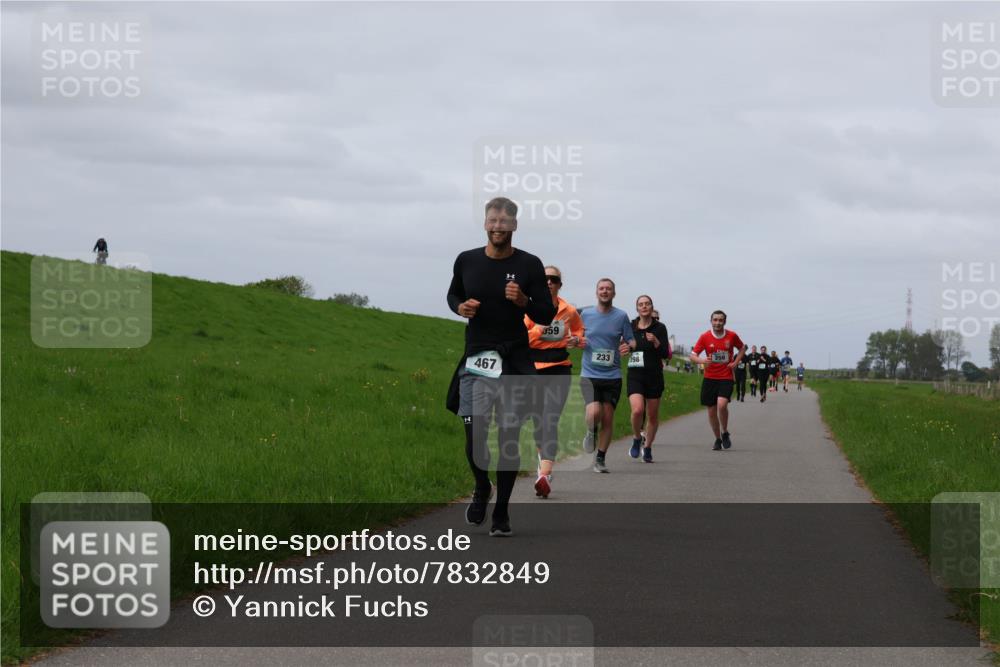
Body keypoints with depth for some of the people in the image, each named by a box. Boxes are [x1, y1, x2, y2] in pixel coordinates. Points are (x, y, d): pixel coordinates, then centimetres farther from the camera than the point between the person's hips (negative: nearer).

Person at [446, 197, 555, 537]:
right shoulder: (467, 261, 4)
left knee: (509, 438, 1)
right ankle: (481, 488, 24)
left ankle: (502, 511, 14)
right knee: (474, 435, -7)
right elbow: (452, 294, 21)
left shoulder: (529, 265, -2)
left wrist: (523, 301, -18)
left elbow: (547, 315, 2)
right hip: (476, 359, 1)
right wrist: (460, 307, -1)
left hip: (514, 362, -1)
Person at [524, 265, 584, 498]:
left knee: (550, 422, -14)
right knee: (538, 421, 10)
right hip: (533, 368, 1)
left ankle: (545, 475, -24)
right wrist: (537, 331, -22)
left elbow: (579, 329, 22)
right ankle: (542, 458, 38)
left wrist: (576, 340, 0)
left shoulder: (569, 312, 4)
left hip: (559, 370, -1)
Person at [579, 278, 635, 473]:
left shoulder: (621, 316, 3)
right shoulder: (585, 314, 4)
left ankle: (600, 459, 18)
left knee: (608, 419, 3)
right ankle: (591, 433, 15)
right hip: (589, 374, -1)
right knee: (594, 412, -21)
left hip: (612, 375, 1)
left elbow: (631, 340, 8)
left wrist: (629, 346, -15)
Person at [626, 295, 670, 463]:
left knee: (653, 415, 8)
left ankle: (647, 447, 26)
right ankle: (637, 438, 5)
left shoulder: (659, 328, -3)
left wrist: (655, 342, -26)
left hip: (654, 375, 0)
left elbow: (665, 354, -10)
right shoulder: (630, 327, 4)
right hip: (635, 375, 0)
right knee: (637, 410, -21)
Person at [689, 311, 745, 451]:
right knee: (711, 411, 3)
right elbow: (693, 355, -1)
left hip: (726, 377, -2)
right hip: (709, 378, 2)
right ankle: (718, 439, 23)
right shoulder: (705, 337, -2)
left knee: (722, 404, -23)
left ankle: (725, 433, 0)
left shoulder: (732, 336, 0)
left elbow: (742, 348, 18)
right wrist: (702, 361, -23)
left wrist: (735, 362, 2)